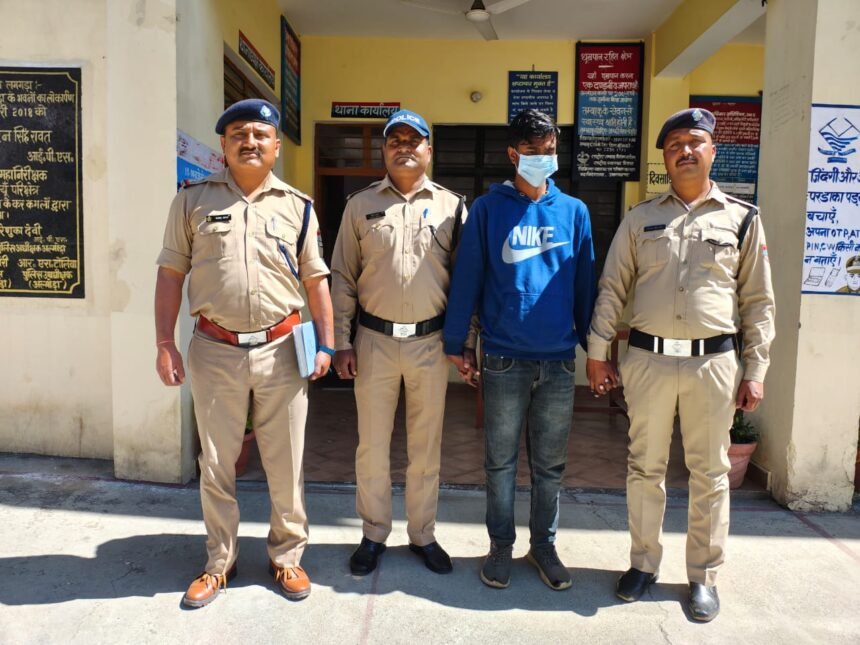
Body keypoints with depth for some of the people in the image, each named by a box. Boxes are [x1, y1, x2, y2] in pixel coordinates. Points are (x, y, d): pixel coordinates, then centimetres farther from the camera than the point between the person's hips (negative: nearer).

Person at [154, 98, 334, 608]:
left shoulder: (297, 206, 6)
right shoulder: (194, 200, 4)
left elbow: (316, 280, 6)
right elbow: (171, 274, 4)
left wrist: (326, 344, 0)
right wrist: (165, 343, -2)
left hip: (281, 351, 0)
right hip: (215, 351, 0)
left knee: (286, 463, 9)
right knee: (216, 465, 12)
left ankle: (287, 557, 29)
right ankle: (220, 563, 31)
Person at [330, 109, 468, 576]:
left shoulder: (451, 205, 5)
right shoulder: (361, 205, 5)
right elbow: (343, 278, 5)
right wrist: (340, 341, 0)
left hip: (431, 342, 0)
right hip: (374, 341, 0)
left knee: (426, 447, 11)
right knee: (372, 445, 9)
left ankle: (423, 535, 29)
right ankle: (373, 535, 27)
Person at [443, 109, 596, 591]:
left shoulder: (574, 211, 5)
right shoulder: (488, 209, -1)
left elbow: (585, 283, 7)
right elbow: (467, 277, -1)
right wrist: (456, 343, -2)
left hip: (559, 360, 2)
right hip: (504, 360, -2)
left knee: (550, 464, 14)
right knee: (501, 461, 11)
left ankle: (544, 544, 31)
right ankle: (501, 545, 28)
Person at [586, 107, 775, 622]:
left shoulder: (742, 218, 5)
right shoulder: (640, 219, 7)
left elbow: (759, 301, 5)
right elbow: (612, 289, 5)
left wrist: (755, 371, 1)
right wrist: (597, 352, 1)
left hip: (713, 362, 0)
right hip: (648, 359, 1)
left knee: (710, 474, 9)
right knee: (646, 468, 11)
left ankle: (704, 575, 26)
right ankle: (644, 562, 28)